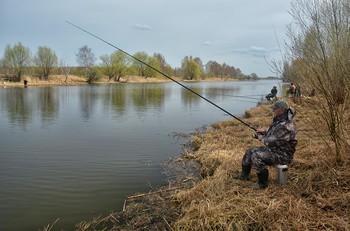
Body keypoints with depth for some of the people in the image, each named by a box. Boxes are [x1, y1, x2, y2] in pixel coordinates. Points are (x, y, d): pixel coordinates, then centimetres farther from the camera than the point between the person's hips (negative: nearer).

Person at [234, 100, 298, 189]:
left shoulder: (286, 126, -28)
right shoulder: (279, 121, 7)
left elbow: (273, 141, -30)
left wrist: (262, 138, -11)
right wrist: (264, 132, 6)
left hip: (282, 155, -11)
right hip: (273, 149, 11)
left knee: (256, 156, -26)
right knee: (250, 151, 10)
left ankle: (262, 183, -10)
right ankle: (244, 174, 26)